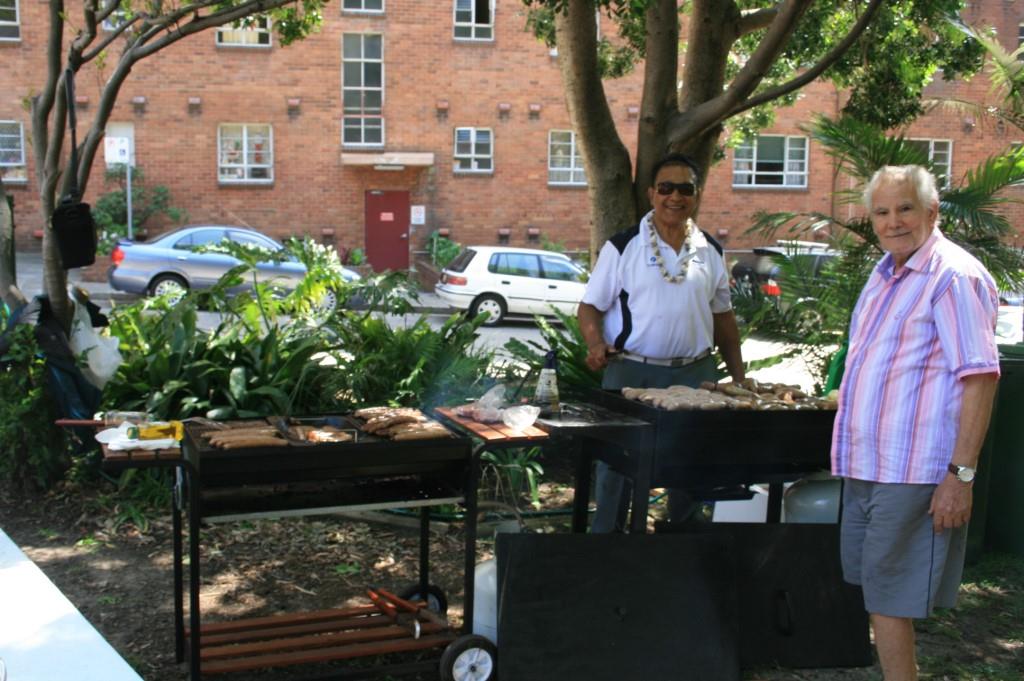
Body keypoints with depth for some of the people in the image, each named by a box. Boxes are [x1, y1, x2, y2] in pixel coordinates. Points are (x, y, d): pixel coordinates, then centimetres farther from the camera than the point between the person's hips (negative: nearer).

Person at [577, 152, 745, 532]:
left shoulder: (710, 251, 9)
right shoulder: (623, 247, -2)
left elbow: (723, 316, 15)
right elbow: (590, 307, -2)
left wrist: (738, 377, 10)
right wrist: (596, 344, -21)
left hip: (695, 373, 3)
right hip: (631, 372, -3)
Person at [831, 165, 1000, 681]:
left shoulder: (954, 276, -14)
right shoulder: (885, 272, 13)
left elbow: (980, 379, -19)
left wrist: (960, 475, -22)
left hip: (910, 473, -9)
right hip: (865, 465, 9)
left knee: (889, 596, -2)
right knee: (875, 587, 17)